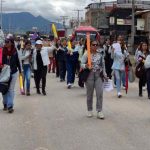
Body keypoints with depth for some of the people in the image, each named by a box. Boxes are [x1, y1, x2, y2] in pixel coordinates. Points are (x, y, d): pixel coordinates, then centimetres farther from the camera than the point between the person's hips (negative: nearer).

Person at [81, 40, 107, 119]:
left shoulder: (100, 53, 5)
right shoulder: (86, 54, -4)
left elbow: (103, 64, 13)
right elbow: (81, 64, -5)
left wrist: (104, 74, 13)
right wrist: (86, 65, -26)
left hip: (99, 75, 2)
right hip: (89, 75, -2)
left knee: (100, 93, -7)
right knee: (89, 94, 8)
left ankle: (99, 111, -1)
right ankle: (89, 110, 22)